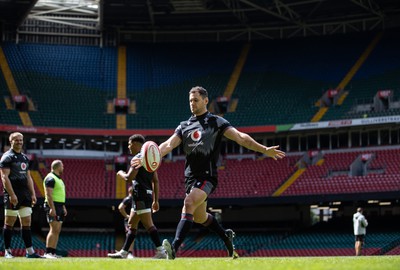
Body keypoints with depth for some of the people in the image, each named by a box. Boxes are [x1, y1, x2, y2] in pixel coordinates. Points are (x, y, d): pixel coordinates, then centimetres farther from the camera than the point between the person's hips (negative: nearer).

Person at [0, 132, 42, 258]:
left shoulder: (25, 157, 18)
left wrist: (33, 194, 13)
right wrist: (12, 195, -20)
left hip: (25, 194, 7)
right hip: (12, 194, -7)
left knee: (27, 222, 5)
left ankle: (30, 251, 5)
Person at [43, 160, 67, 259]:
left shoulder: (58, 179, 21)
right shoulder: (50, 178, -11)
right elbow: (48, 194, -19)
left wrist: (63, 207, 24)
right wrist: (52, 208, -24)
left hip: (59, 206, 10)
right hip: (53, 206, -10)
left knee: (57, 231, 7)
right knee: (54, 229, -15)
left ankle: (53, 252, 8)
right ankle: (48, 252, -17)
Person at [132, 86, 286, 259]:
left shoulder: (216, 122, 0)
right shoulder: (184, 126, 14)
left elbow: (240, 137, -7)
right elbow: (169, 145, 3)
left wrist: (264, 150, -17)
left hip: (207, 176, -6)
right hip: (190, 177, 7)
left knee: (189, 203, -27)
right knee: (200, 217, 14)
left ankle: (174, 247, -36)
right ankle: (226, 236, 40)